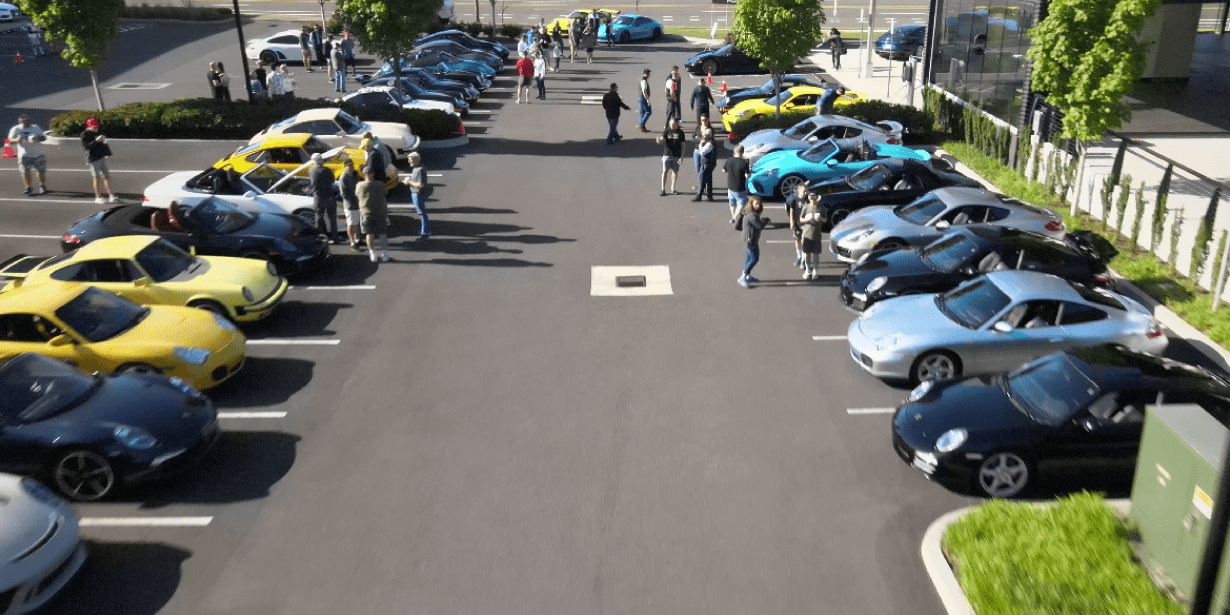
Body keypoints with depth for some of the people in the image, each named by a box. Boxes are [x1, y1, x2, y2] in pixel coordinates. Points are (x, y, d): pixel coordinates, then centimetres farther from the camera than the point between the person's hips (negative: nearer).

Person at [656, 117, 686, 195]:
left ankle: (672, 189, 21)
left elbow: (682, 145, 4)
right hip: (667, 154, -1)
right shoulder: (666, 131, 0)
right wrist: (659, 140, -35)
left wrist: (682, 156, -1)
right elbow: (662, 139, -10)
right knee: (665, 172, -3)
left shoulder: (680, 132, 1)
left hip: (676, 156, 1)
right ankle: (663, 190, 2)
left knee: (675, 172, 8)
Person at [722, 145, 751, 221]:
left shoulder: (729, 160, -6)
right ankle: (735, 217, -4)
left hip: (730, 186, 5)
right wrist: (749, 171, 1)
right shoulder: (744, 162, -20)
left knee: (732, 203, 22)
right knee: (741, 203, 9)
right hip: (740, 188, -5)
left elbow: (724, 170, 8)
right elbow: (747, 175, -19)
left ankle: (733, 218, 35)